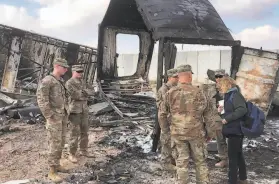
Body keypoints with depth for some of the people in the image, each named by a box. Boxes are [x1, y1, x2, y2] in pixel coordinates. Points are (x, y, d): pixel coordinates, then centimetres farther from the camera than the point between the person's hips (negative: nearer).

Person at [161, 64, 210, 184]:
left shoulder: (170, 93, -1)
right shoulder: (197, 91, -8)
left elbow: (163, 114, 4)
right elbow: (203, 110, -5)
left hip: (177, 133, 2)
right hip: (195, 131, -1)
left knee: (181, 161, 10)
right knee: (200, 160, 13)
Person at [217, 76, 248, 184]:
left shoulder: (235, 95, -15)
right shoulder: (229, 96, 15)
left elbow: (242, 110, -29)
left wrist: (227, 119, -26)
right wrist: (222, 112, 4)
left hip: (235, 130, -10)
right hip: (235, 130, 10)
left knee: (232, 157, -4)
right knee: (238, 155, 19)